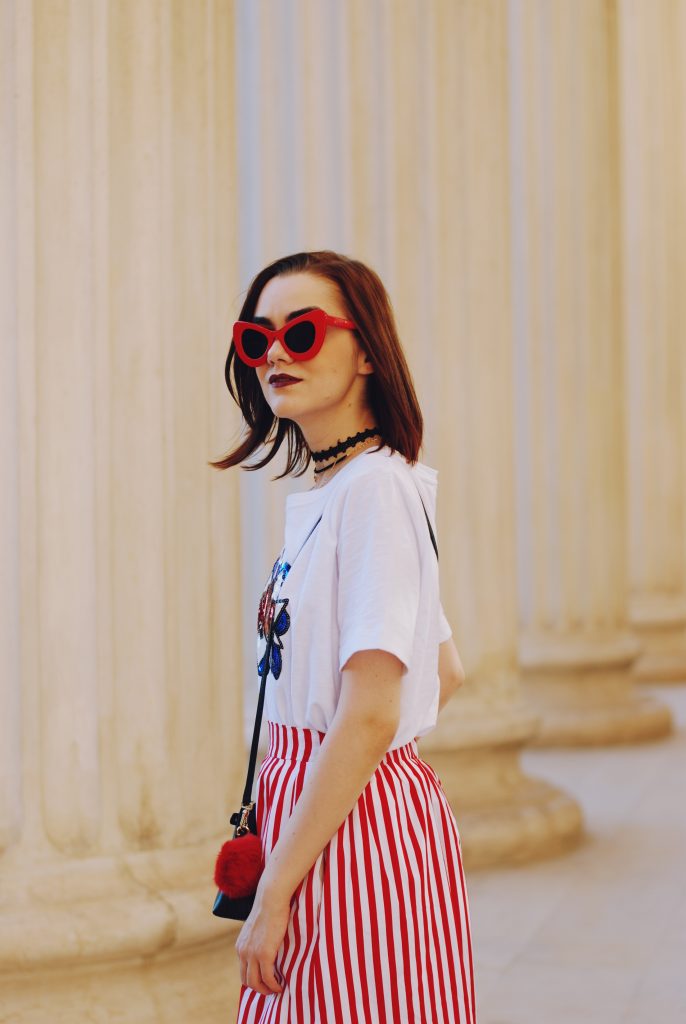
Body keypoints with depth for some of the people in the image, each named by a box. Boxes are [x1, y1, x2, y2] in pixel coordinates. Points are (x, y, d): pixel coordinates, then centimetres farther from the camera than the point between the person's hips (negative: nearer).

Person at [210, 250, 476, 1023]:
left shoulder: (375, 488, -15)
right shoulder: (326, 493, 12)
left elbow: (370, 715, -21)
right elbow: (446, 671, 21)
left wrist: (272, 895, -20)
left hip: (353, 833, -9)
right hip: (327, 809, 9)